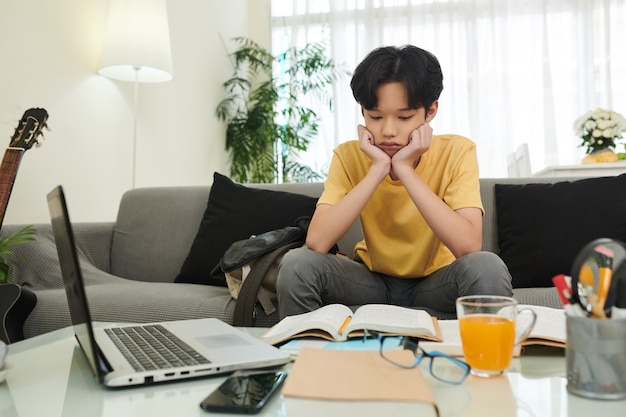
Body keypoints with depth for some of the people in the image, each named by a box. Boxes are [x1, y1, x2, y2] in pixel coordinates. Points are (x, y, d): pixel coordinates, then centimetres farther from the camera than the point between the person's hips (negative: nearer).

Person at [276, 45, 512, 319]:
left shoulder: (456, 152, -17)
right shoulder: (349, 156, -14)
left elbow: (469, 247, -31)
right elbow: (316, 243, -27)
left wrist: (405, 169, -32)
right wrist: (378, 169, -30)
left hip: (434, 282, -1)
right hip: (372, 280, 1)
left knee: (487, 267, -31)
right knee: (297, 263, -24)